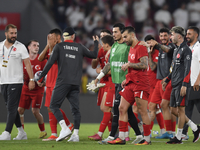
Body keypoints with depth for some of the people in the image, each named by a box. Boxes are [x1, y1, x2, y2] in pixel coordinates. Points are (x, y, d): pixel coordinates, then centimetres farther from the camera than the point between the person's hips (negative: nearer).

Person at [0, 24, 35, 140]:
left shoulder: (20, 47, -4)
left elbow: (27, 63, -4)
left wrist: (31, 79, -10)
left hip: (16, 82, -5)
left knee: (11, 108, -11)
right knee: (12, 108, 10)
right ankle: (21, 132, 18)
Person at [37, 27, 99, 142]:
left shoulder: (59, 46, 4)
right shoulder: (79, 47, 12)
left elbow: (50, 63, -2)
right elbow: (94, 55, 22)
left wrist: (41, 77, 3)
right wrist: (96, 43, 38)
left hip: (63, 82, -4)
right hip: (76, 84, 4)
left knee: (54, 106, -1)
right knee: (75, 108, 5)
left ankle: (65, 128, -19)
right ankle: (76, 134, -2)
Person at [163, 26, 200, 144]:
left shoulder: (186, 50, -11)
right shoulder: (176, 50, 18)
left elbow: (188, 69, -17)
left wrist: (184, 84, -23)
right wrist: (167, 80, 25)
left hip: (181, 85, -10)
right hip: (175, 85, 10)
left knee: (180, 110, -5)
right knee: (174, 110, 9)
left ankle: (178, 137, 1)